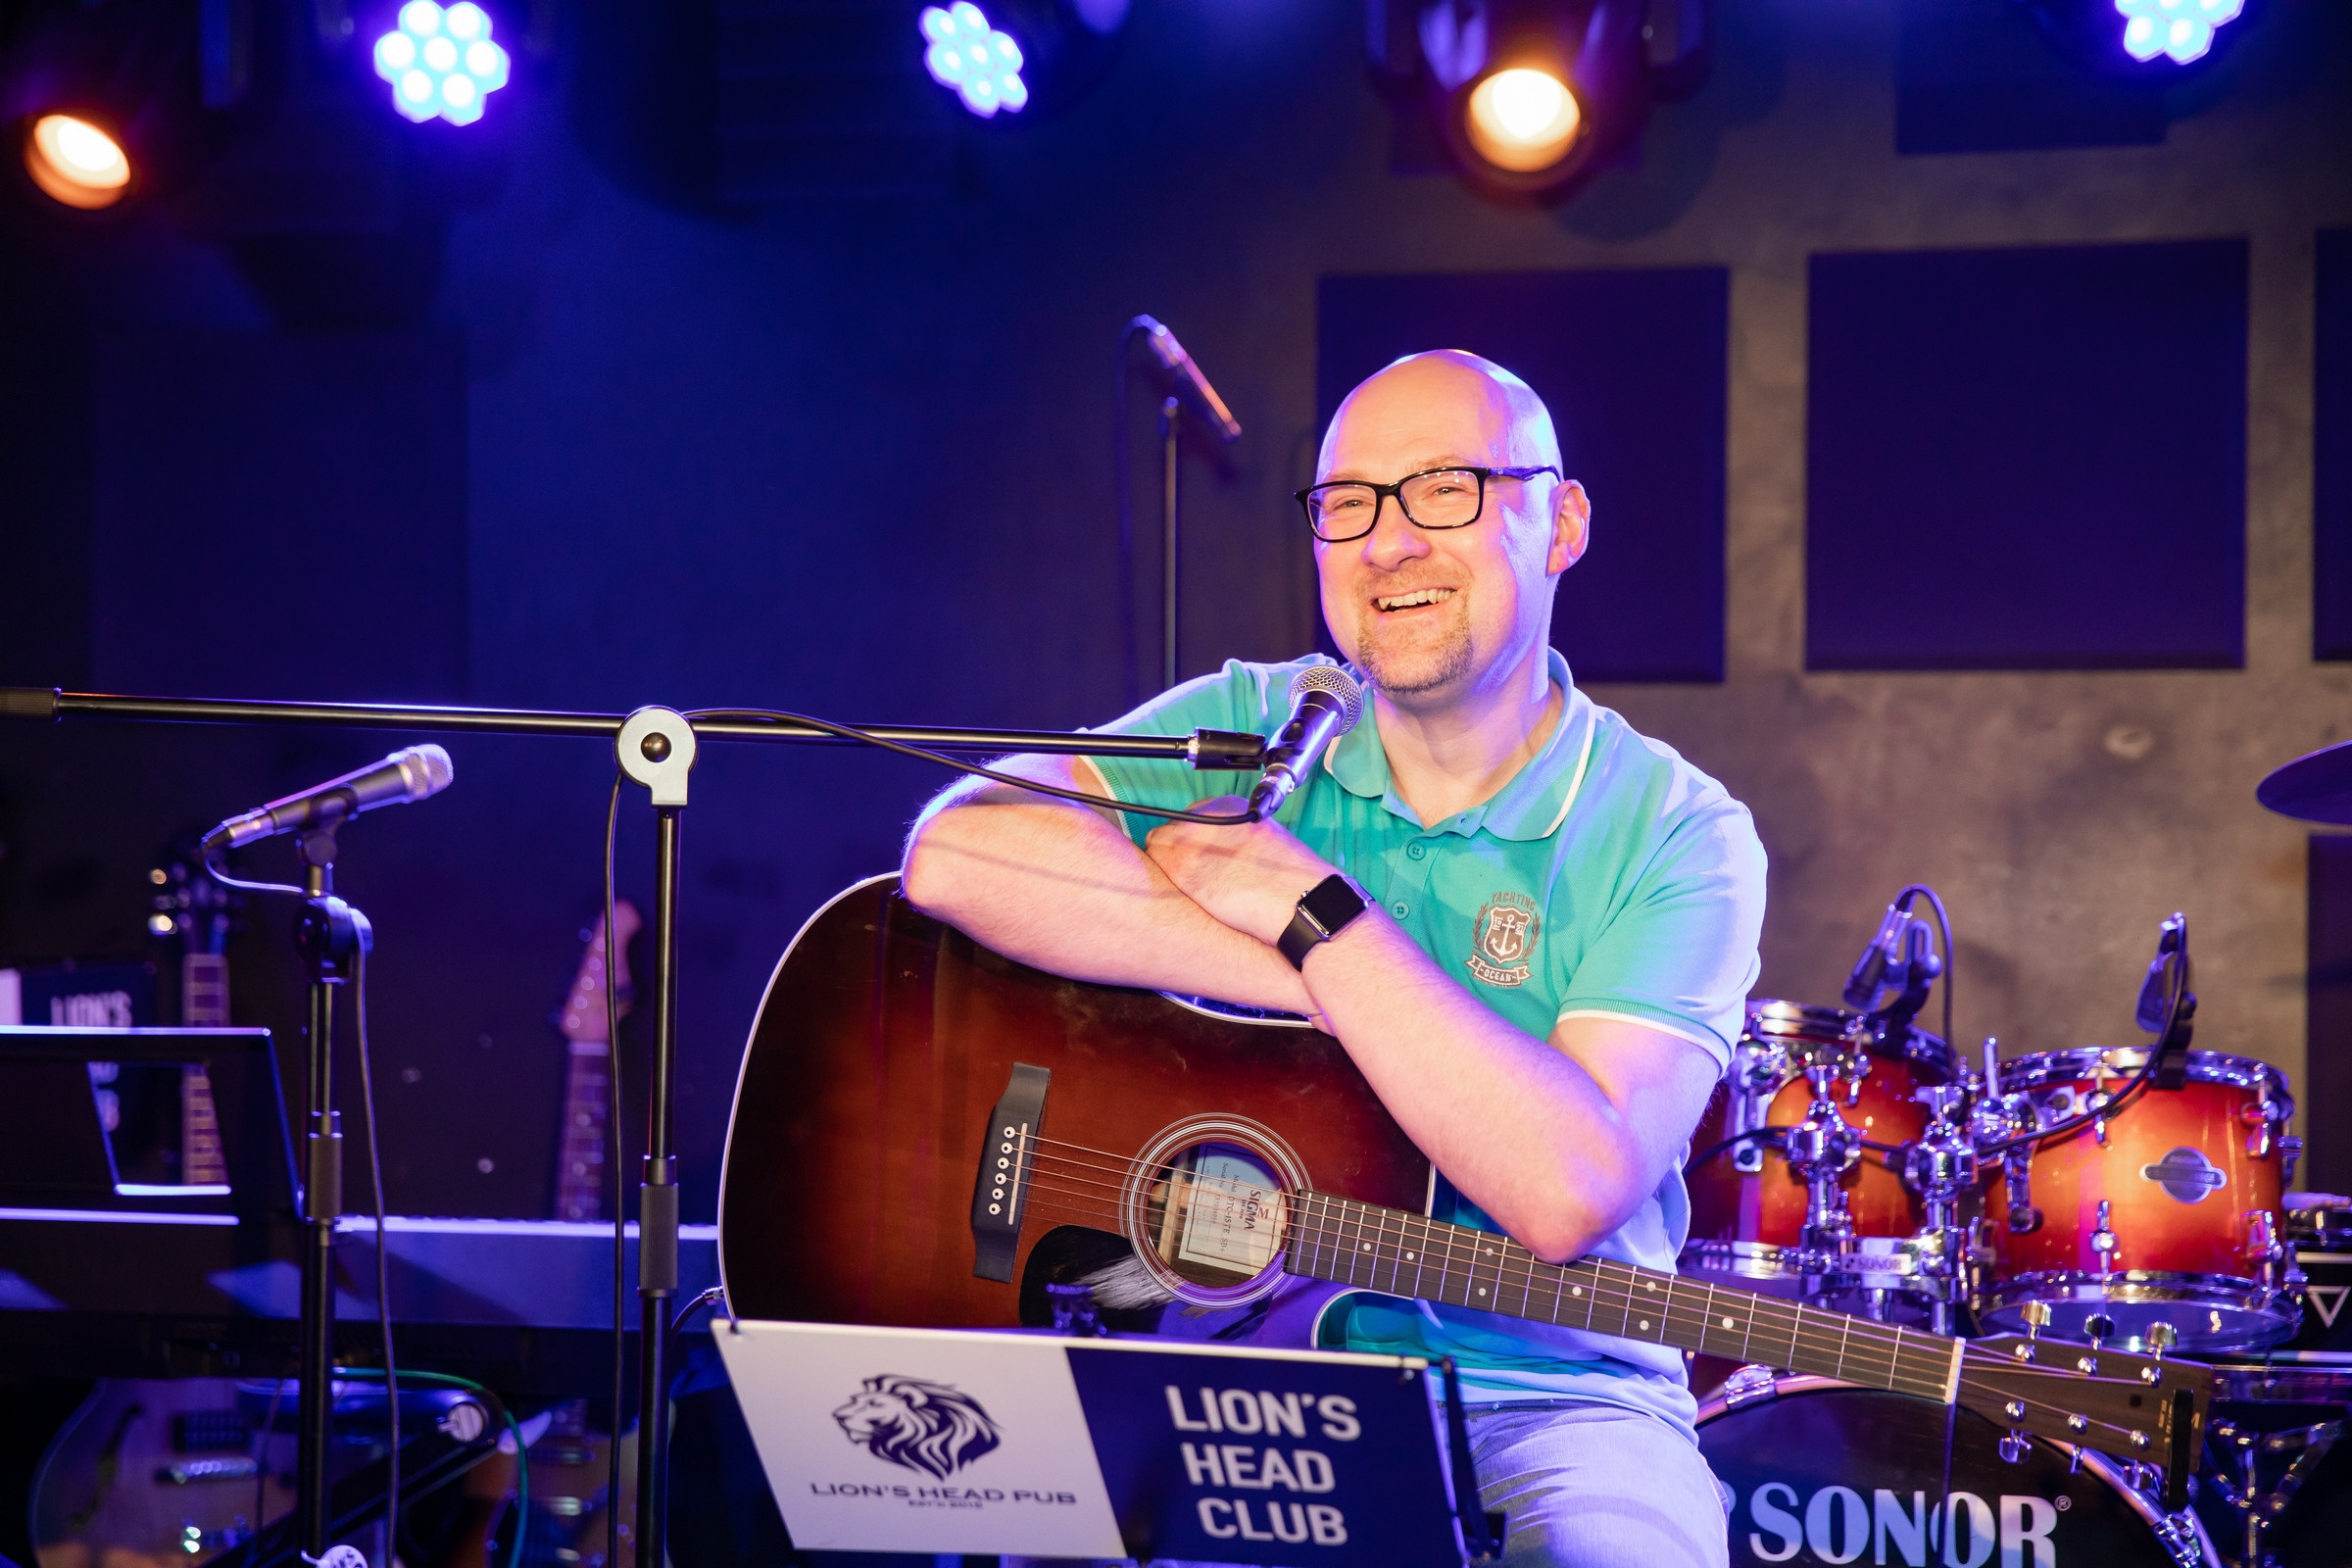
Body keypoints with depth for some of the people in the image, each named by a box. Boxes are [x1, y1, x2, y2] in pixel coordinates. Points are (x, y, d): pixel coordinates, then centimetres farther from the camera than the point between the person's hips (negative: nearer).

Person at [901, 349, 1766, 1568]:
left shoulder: (1673, 837, -3)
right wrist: (1329, 989, -17)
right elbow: (955, 852, -16)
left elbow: (1571, 1192, -20)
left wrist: (1314, 917, -16)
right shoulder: (1249, 729, 4)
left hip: (1538, 1395, -1)